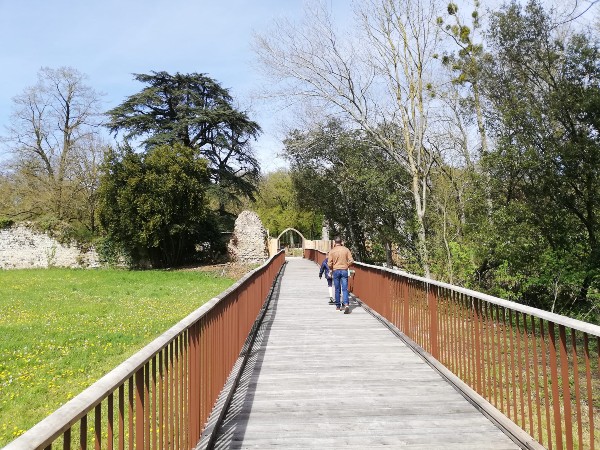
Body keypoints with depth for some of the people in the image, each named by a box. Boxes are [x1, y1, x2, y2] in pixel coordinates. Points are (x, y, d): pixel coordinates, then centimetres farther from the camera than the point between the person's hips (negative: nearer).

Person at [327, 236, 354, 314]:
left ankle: (338, 306, 15)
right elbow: (351, 260, -3)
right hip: (344, 270, 1)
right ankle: (346, 304, -19)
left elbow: (329, 264, -6)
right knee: (344, 289, -1)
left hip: (336, 271, -1)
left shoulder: (332, 251, -5)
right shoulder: (346, 249, 0)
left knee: (337, 289, 10)